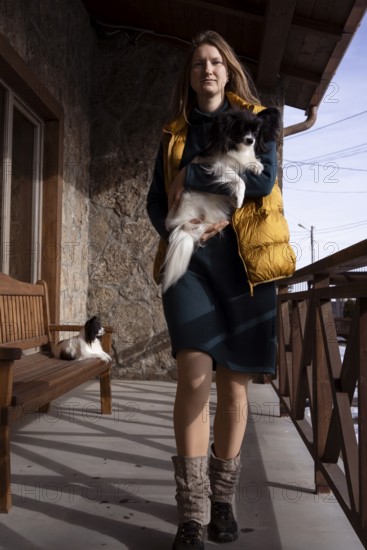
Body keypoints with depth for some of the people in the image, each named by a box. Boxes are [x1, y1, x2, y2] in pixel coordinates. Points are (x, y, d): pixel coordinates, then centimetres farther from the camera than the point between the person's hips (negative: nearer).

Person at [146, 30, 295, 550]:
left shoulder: (253, 120, 11)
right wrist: (177, 228, -7)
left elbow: (264, 179, -7)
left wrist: (192, 176, -10)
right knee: (195, 371, -18)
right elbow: (155, 200, 14)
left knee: (234, 381, 1)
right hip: (189, 257, 1)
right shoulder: (174, 133, 17)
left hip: (243, 260, 0)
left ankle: (223, 500, 19)